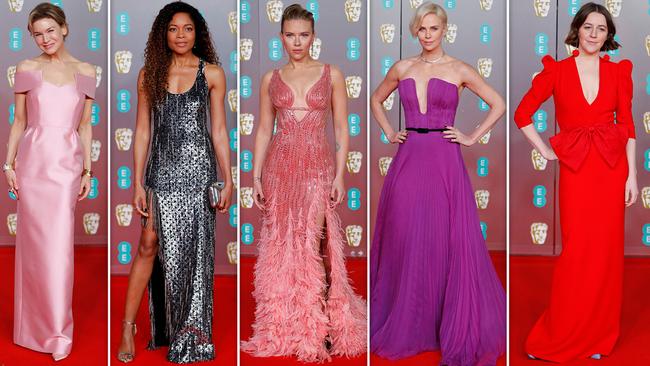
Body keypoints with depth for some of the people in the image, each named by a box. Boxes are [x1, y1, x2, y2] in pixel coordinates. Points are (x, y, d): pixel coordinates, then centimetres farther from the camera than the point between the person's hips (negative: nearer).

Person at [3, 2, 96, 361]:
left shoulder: (85, 72, 6)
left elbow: (85, 125, 9)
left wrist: (87, 170, 6)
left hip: (67, 163, 0)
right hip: (34, 160, 0)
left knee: (59, 245, -2)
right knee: (37, 245, 4)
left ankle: (56, 326, 9)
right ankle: (37, 324, 19)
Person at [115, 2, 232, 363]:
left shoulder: (212, 73, 2)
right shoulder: (149, 75, 5)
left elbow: (219, 130, 4)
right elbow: (143, 130, 5)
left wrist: (228, 181, 0)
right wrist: (138, 184, 0)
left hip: (199, 170, -1)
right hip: (162, 170, 1)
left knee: (194, 250, 4)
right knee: (150, 245, -2)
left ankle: (191, 333, 17)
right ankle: (128, 326, 7)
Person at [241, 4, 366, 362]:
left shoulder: (331, 74, 5)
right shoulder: (271, 79, 9)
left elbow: (341, 129, 4)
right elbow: (263, 130, 10)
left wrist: (340, 175, -5)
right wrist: (256, 177, 3)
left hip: (316, 167, -2)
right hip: (279, 167, 2)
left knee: (310, 244, -10)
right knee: (280, 246, 3)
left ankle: (314, 328, 0)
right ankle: (283, 327, 14)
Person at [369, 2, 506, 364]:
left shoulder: (459, 70, 1)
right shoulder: (402, 68, 10)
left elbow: (498, 104, 4)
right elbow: (376, 99, 24)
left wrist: (472, 138, -2)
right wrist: (390, 132, 12)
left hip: (444, 162, -3)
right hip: (408, 160, 3)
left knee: (446, 242, -2)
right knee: (405, 240, 5)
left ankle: (455, 327, 11)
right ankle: (406, 323, 19)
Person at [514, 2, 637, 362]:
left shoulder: (618, 72, 7)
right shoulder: (556, 71, 1)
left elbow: (627, 124, 6)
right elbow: (522, 113, 4)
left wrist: (632, 174, 1)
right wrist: (546, 152, -1)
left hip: (612, 166, 2)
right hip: (575, 167, -2)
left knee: (607, 250, 4)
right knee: (576, 251, -4)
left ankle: (598, 334, 18)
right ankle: (556, 336, 10)